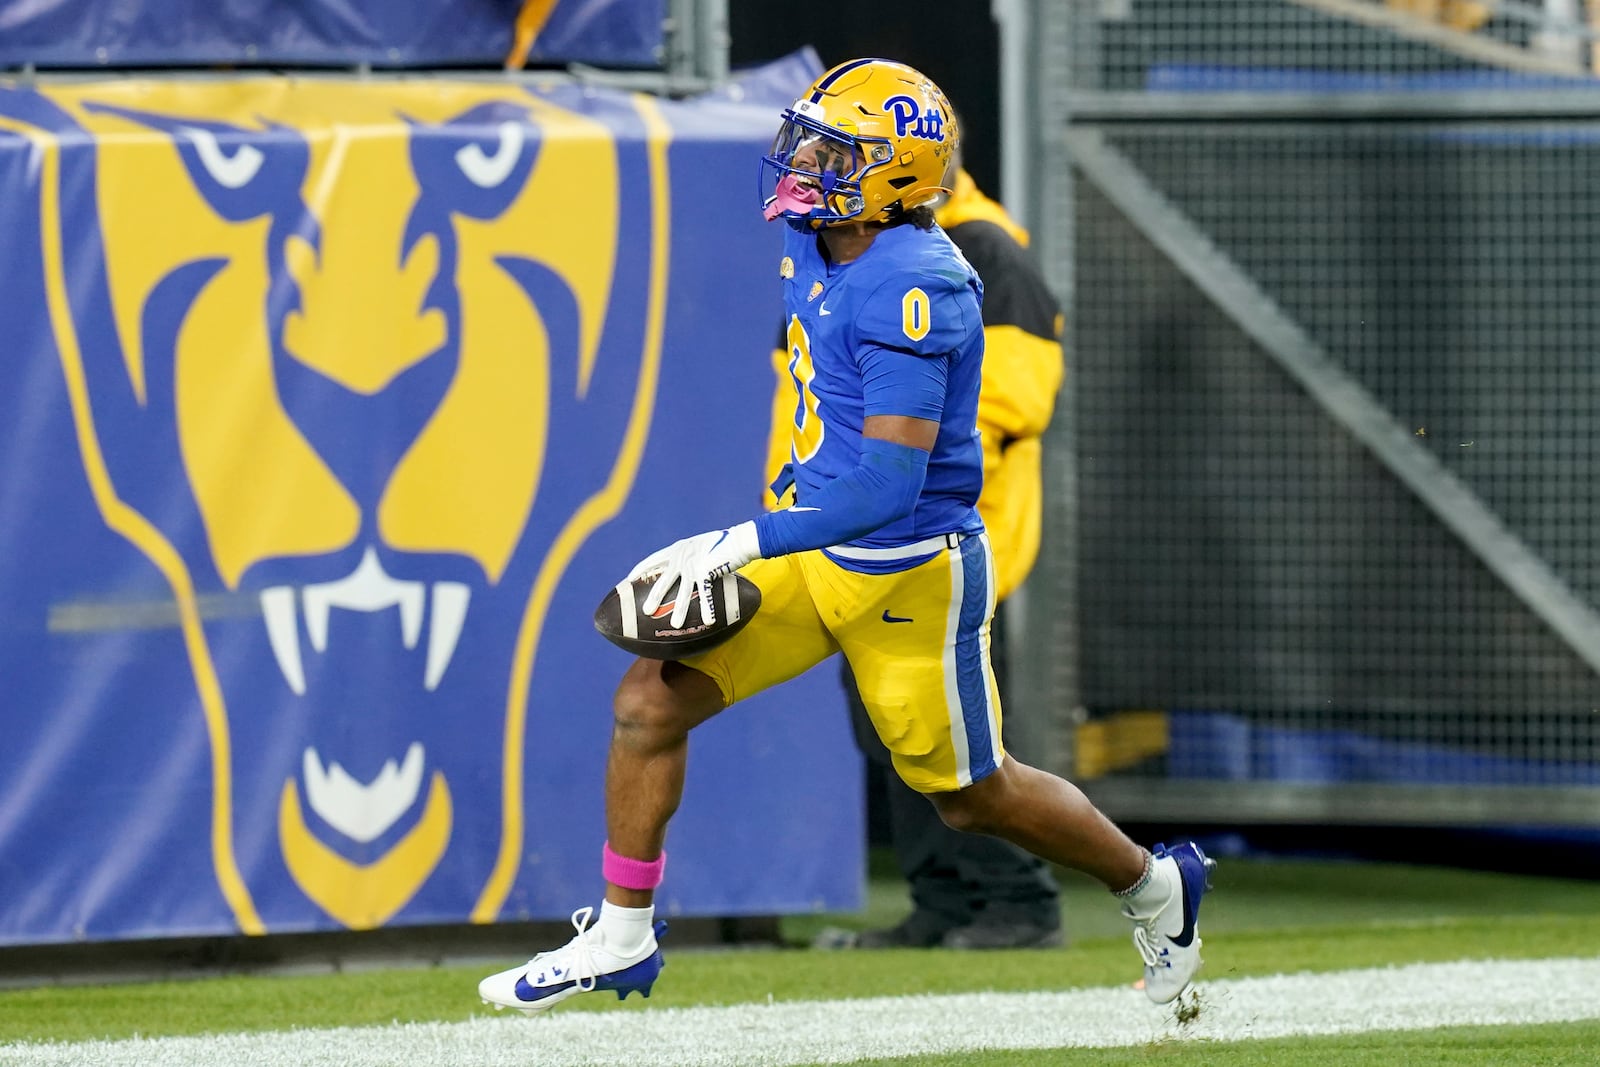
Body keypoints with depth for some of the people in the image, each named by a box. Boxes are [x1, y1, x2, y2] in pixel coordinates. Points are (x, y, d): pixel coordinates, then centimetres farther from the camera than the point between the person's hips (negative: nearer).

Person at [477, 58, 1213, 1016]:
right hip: (818, 552, 8)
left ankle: (1155, 887, 33)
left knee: (972, 796, 9)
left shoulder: (913, 290, -26)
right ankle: (622, 938, 9)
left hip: (910, 573, -8)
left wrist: (742, 546, -32)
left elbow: (887, 482, -30)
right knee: (651, 703, -3)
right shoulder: (813, 252, 1)